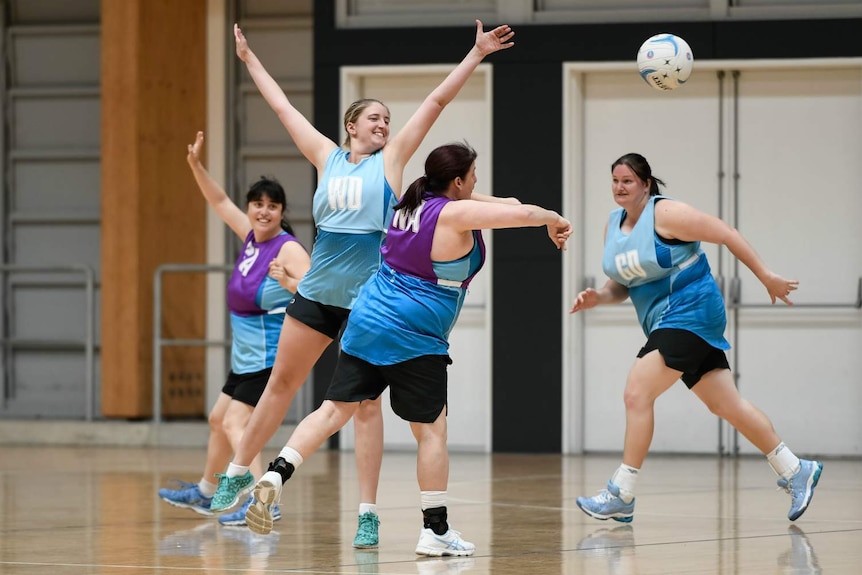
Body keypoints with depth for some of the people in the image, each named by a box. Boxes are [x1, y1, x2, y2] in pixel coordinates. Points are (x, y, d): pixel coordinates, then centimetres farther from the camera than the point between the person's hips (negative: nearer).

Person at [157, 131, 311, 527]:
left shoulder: (288, 249, -17)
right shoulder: (251, 236, 6)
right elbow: (220, 202, 18)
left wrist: (287, 282, -44)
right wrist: (196, 165, 11)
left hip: (271, 357, -9)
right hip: (247, 357, 9)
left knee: (235, 423, -19)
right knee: (219, 419, 22)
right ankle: (205, 491, 41)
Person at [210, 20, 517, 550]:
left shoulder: (390, 159, 5)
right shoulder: (328, 157, 10)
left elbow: (436, 101, 2)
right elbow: (283, 106, 18)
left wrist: (477, 54, 1)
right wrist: (249, 58, 23)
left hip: (369, 298, -2)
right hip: (319, 290, 2)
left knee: (367, 403, -2)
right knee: (281, 383, 9)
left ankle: (368, 514, -1)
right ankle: (240, 472, 25)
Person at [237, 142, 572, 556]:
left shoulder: (408, 207, 11)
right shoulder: (455, 214, -13)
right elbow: (523, 214, -18)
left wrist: (497, 206, 34)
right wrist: (553, 220, 1)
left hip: (365, 324, 7)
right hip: (413, 338, -7)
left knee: (334, 410, 8)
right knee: (431, 429, 2)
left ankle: (275, 476, -8)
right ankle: (435, 530, 4)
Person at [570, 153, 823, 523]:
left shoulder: (665, 214, -14)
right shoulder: (613, 225, 11)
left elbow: (727, 235, -11)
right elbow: (624, 285, 18)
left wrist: (767, 278, -9)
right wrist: (598, 297, -3)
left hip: (690, 313, -8)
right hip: (665, 323, 8)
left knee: (637, 393, -16)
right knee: (727, 405, 9)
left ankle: (621, 496, -13)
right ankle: (795, 471, 18)